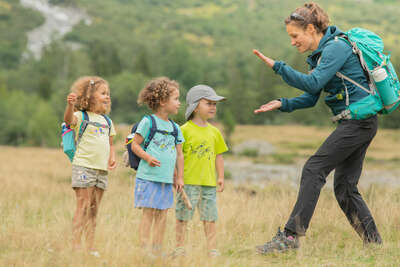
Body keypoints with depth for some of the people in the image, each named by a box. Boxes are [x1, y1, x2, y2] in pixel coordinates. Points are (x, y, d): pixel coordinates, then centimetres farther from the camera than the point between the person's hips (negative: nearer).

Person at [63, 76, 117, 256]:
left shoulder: (107, 121, 17)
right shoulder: (81, 116, -4)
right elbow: (69, 120, -27)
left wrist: (112, 157, 5)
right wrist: (70, 105, -47)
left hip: (102, 169, 6)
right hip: (84, 166, -6)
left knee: (94, 210, 8)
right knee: (83, 207, -9)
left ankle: (90, 247, 11)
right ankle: (76, 245, -8)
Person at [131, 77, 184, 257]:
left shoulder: (175, 128, 13)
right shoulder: (148, 122, -5)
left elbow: (179, 154, 17)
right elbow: (134, 145, -4)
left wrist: (179, 177, 13)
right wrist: (148, 157, -19)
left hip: (167, 179, 6)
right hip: (148, 176, -6)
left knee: (162, 214, 6)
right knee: (148, 213, -6)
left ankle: (157, 250, 12)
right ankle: (143, 249, -4)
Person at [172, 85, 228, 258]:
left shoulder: (214, 132, 11)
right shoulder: (184, 130, -5)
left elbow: (218, 156, 17)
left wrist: (221, 177, 10)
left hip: (209, 182, 5)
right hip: (188, 181, -5)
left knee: (210, 217, 6)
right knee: (183, 216, 0)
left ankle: (212, 249, 10)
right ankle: (179, 247, 8)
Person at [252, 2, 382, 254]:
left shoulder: (337, 47, -13)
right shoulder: (321, 53, 17)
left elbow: (313, 83, -24)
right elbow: (311, 98, 17)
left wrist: (277, 66, -21)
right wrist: (283, 104, 3)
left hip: (358, 120, -10)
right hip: (358, 123, 10)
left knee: (314, 169, -13)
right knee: (345, 187, 10)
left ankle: (291, 236, -15)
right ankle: (374, 242, 14)